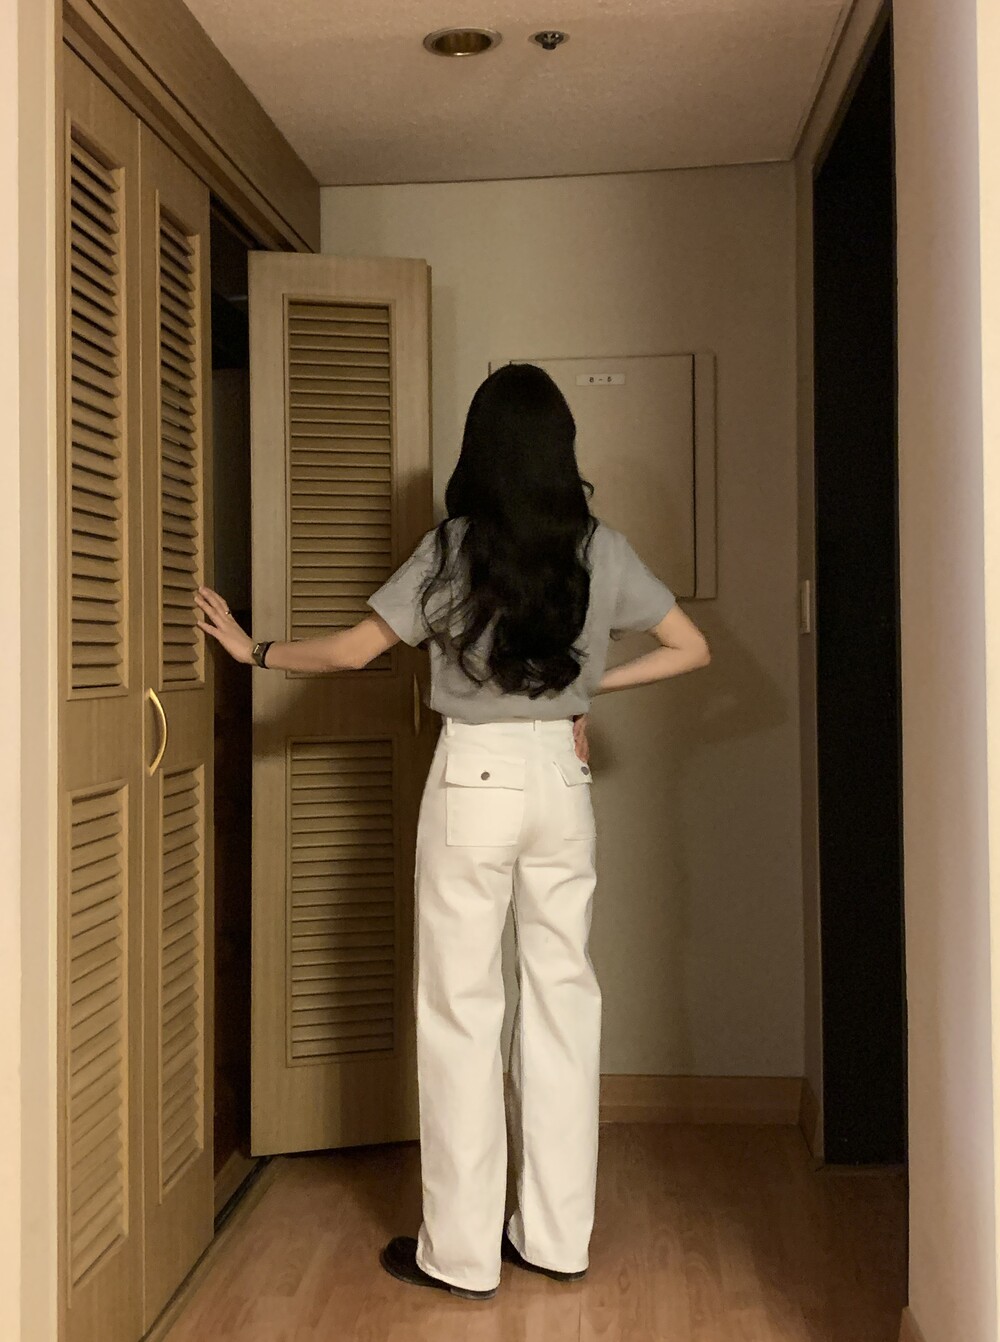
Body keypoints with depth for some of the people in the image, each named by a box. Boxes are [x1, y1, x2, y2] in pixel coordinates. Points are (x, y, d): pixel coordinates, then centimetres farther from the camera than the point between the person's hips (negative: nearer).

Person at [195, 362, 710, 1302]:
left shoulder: (452, 548, -8)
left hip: (473, 779, -3)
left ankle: (461, 1252, 11)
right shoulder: (600, 549, 1)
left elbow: (353, 651, -3)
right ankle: (557, 1238, 19)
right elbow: (690, 649, 5)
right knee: (563, 996, 10)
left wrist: (254, 650, 11)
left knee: (459, 1008, 4)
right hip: (562, 779, 4)